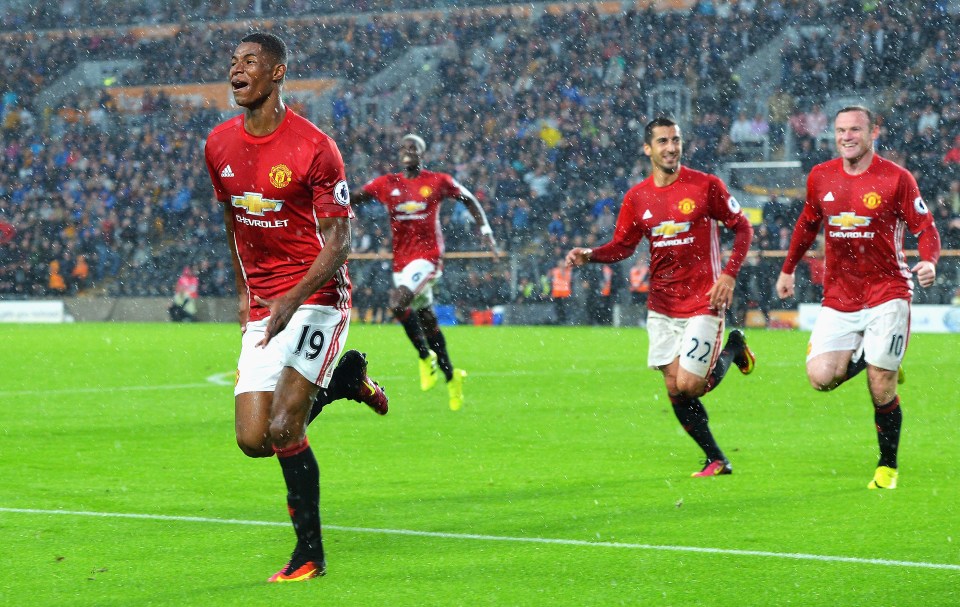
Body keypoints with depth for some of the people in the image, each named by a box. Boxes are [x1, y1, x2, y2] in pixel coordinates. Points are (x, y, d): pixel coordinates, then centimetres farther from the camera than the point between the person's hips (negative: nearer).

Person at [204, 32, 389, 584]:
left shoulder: (314, 148, -14)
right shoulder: (220, 145, 5)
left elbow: (338, 241, -13)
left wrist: (293, 299, -27)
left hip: (316, 299, -6)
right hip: (262, 308, 6)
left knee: (283, 428, -18)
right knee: (253, 440, -3)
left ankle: (310, 553, 1)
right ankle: (344, 379, 23)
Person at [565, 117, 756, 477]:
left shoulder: (706, 186, -7)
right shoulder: (637, 197, 4)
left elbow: (742, 228, 0)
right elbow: (622, 247, 10)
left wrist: (729, 274, -12)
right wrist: (589, 255, -9)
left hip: (703, 301, -4)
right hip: (661, 306, 4)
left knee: (688, 386, -12)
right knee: (674, 389, 2)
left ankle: (732, 349, 18)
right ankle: (716, 460, 16)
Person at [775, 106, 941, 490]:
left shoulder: (896, 179, -7)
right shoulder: (820, 177, 5)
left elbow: (925, 229, -5)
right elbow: (808, 224, 21)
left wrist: (928, 262, -24)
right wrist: (788, 269, 24)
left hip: (886, 294, -3)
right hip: (838, 297, 4)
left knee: (882, 389, -8)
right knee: (821, 377, -14)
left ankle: (888, 466, 12)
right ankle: (864, 357, 19)